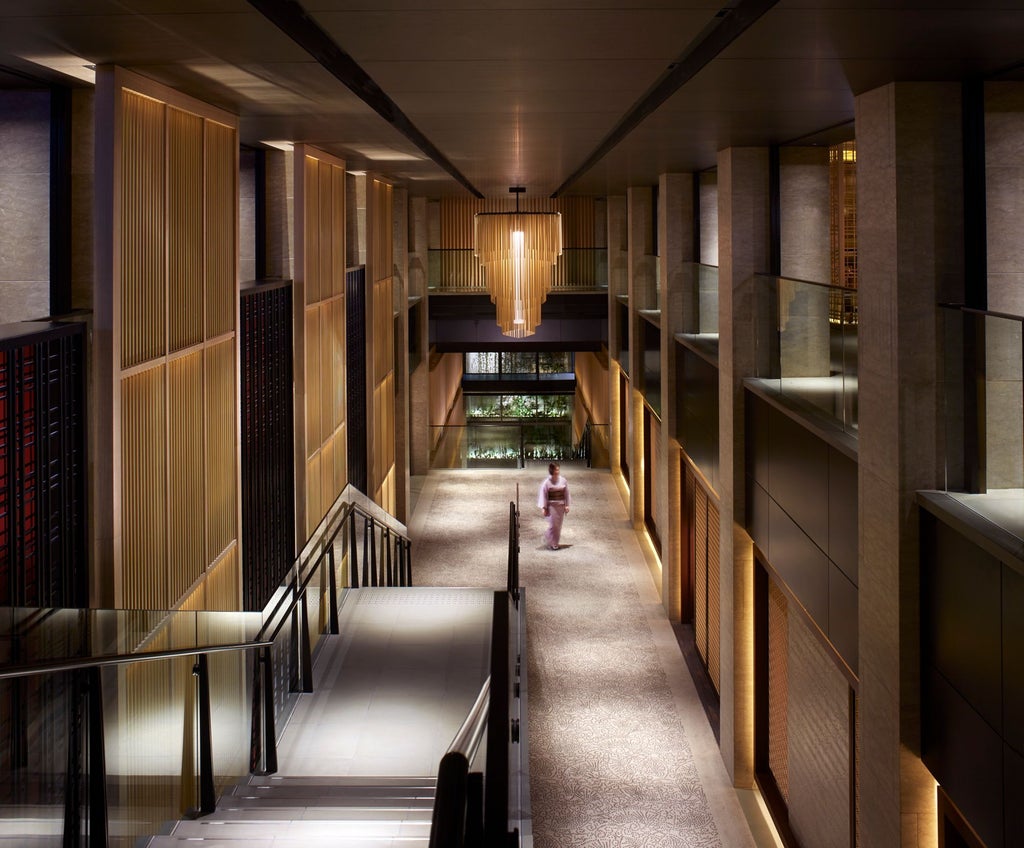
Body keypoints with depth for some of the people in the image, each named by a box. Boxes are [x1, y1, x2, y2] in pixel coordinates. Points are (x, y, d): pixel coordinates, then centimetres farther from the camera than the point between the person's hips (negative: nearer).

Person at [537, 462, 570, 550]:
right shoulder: (547, 482, -9)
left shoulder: (563, 481, 0)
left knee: (558, 525, 9)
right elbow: (543, 495, -6)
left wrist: (567, 505, 3)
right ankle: (552, 543, 7)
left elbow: (566, 493, 6)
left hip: (561, 506, 4)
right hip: (551, 506, -4)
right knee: (553, 525, -6)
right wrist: (544, 508, -8)